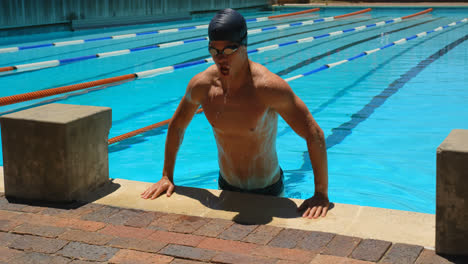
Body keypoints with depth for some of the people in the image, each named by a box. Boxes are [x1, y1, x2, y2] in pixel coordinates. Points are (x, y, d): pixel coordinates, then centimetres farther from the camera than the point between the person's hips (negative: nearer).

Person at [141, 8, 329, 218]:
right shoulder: (201, 85, -13)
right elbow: (176, 127, 6)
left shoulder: (269, 87, -27)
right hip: (226, 187, 4)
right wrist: (167, 177, 8)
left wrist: (321, 194, -27)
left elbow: (314, 135, -24)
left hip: (267, 191, -4)